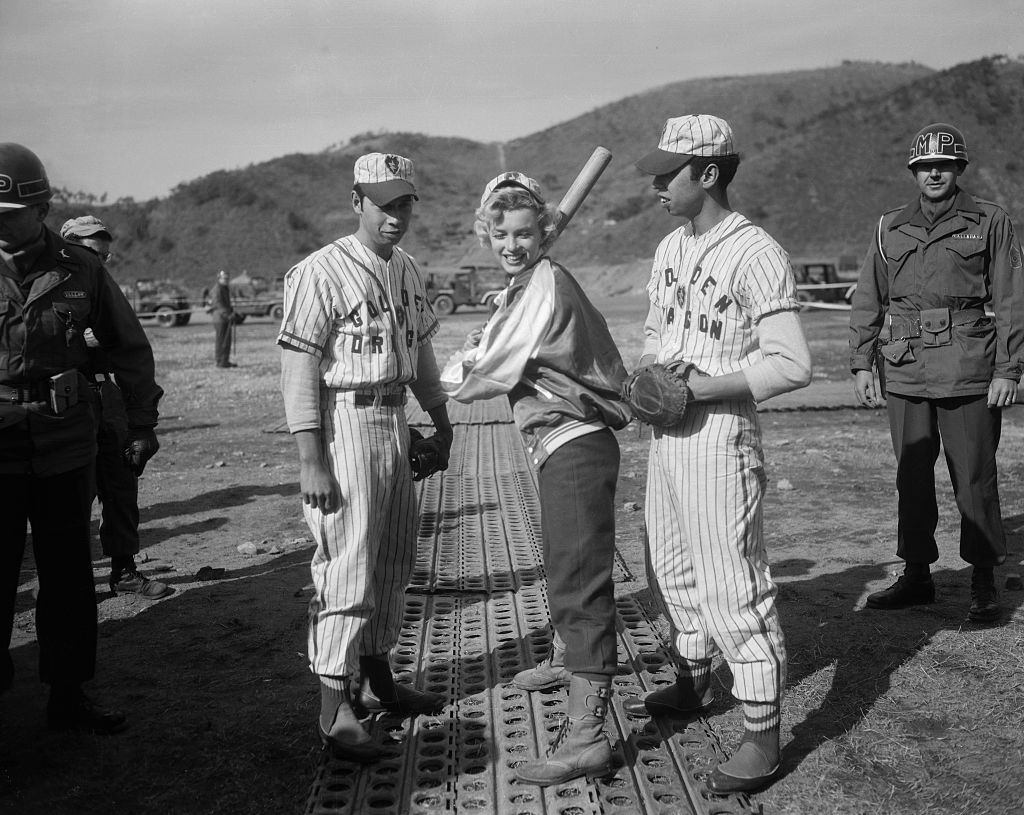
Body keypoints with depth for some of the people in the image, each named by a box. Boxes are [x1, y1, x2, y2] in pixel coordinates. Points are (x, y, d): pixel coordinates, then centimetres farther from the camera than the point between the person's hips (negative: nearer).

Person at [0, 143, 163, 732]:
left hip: (66, 447, 2)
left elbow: (130, 347, 9)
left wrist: (142, 423, 8)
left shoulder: (82, 270, 0)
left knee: (69, 576, 10)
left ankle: (68, 696, 23)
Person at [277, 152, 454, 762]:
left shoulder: (408, 271, 12)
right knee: (349, 564, -7)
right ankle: (336, 710, 2)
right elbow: (299, 367, -16)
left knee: (395, 558, 14)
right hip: (346, 423, -8)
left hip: (397, 422, 8)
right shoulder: (322, 272, -12)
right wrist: (311, 460, -20)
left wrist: (442, 424, 22)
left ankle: (376, 680, 29)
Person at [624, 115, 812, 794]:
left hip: (720, 436, -9)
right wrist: (647, 375, 2)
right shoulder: (670, 247, 10)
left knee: (731, 585, -5)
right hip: (666, 432, 9)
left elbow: (792, 365, -22)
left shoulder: (757, 255, -16)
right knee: (672, 567, 20)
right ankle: (694, 683, 39)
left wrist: (696, 387, -21)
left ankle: (764, 737, 6)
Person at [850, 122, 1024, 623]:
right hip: (905, 370, 3)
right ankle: (916, 577, 20)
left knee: (974, 478, 0)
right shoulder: (890, 228, 12)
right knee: (911, 477, 9)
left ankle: (984, 585, 12)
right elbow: (867, 300, 12)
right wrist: (860, 365, 4)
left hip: (967, 370, -3)